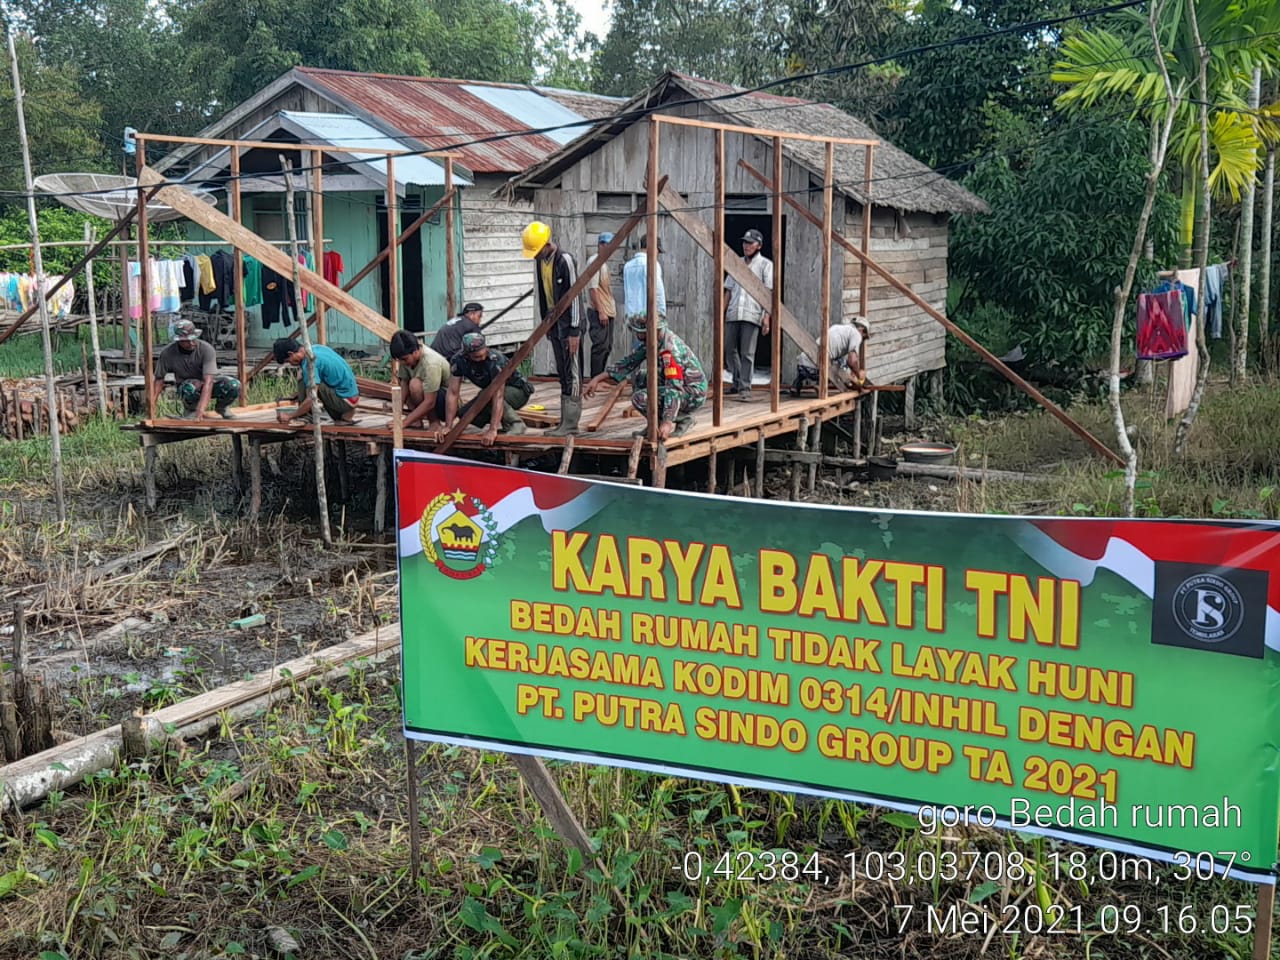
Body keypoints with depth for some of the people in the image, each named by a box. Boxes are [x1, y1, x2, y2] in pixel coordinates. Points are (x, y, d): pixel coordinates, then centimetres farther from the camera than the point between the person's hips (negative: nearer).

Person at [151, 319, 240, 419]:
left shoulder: (207, 349, -26)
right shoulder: (167, 353, -19)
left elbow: (208, 381, -35)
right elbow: (159, 380, -9)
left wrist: (201, 409, -46)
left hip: (207, 386, 0)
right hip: (185, 386, 0)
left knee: (234, 385, -30)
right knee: (190, 387, -39)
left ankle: (221, 407, 4)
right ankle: (191, 409, -3)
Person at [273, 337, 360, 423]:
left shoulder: (310, 363, -20)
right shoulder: (316, 347, 7)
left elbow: (311, 400, -24)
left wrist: (290, 416, -13)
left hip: (345, 401, -9)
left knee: (303, 381, -12)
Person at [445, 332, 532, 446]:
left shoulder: (495, 360, -36)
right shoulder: (458, 360, -21)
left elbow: (498, 396, -42)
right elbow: (453, 393, -20)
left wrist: (492, 430, -50)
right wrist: (448, 427, -27)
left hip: (518, 391, -6)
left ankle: (516, 424, -16)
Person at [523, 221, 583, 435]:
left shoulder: (565, 260, -16)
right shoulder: (540, 261, 8)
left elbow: (574, 296, -17)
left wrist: (574, 331, -18)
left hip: (568, 323, -8)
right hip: (553, 323, 8)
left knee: (572, 373, -6)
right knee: (562, 373, 10)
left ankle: (571, 423, -5)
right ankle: (565, 421, 14)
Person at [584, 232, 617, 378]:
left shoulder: (605, 262, 16)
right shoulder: (594, 262, -12)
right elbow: (593, 288, -18)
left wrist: (612, 307, 18)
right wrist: (600, 311, -21)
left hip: (608, 311, 10)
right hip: (599, 312, -10)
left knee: (607, 347, 11)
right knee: (600, 346, -10)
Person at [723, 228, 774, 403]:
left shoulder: (765, 264, 4)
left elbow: (768, 293, -2)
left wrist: (766, 316, -12)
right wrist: (722, 313, 12)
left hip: (752, 314, -5)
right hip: (733, 314, 5)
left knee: (747, 353, -6)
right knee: (730, 350, 8)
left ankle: (744, 389, -3)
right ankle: (737, 383, 24)